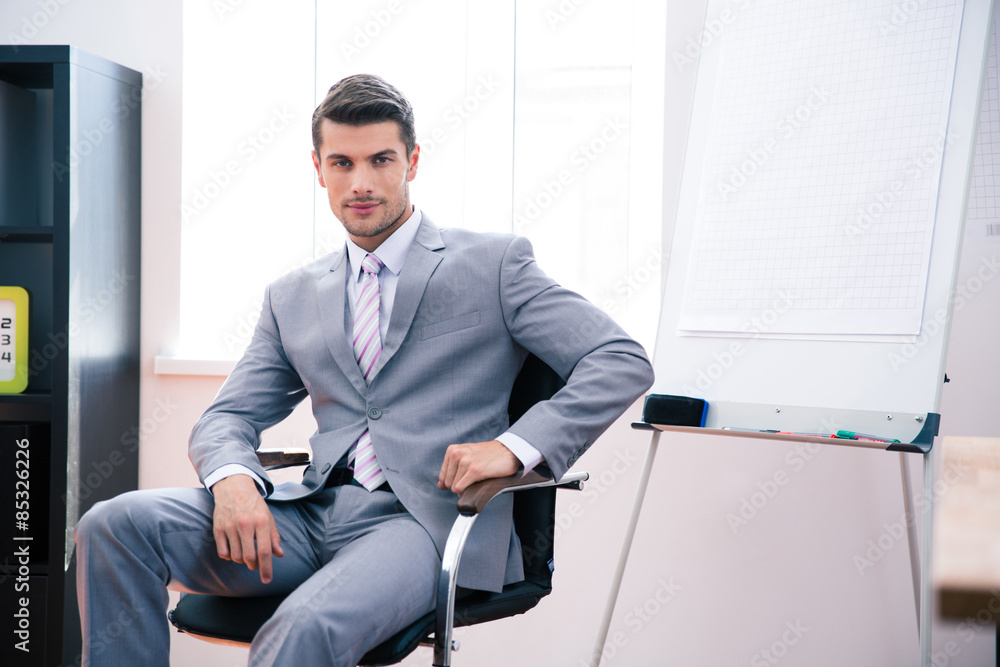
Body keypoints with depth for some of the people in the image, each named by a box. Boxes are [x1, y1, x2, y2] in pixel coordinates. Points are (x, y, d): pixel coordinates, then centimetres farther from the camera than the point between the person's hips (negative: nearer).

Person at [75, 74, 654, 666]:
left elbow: (623, 362, -1)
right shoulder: (293, 297, 19)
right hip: (316, 511, 5)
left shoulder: (492, 263, 5)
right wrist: (232, 479, -9)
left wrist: (515, 446, -16)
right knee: (115, 524, -15)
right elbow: (228, 417, 16)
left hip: (429, 517, -4)